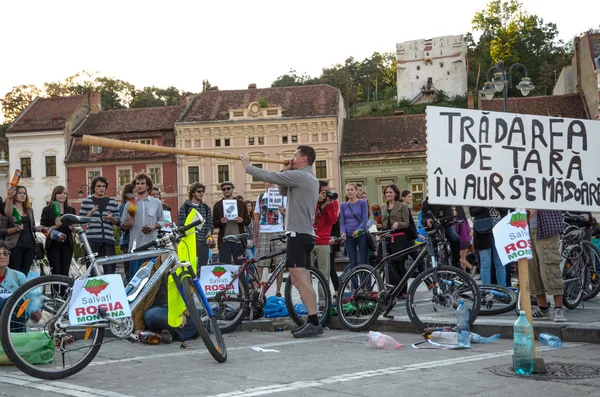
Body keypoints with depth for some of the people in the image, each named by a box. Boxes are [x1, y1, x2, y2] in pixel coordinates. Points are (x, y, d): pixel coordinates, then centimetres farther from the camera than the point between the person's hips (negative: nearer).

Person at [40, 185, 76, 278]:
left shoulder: (71, 210, 13)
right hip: (53, 245, -2)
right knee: (56, 273, -6)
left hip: (67, 245, 3)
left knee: (65, 273, -1)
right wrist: (55, 226, -18)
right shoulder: (47, 210, 4)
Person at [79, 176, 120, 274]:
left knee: (110, 269, -3)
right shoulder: (86, 201, 10)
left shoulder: (113, 202, 13)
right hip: (92, 240, -1)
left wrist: (111, 218, -9)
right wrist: (91, 213, -11)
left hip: (108, 240, 1)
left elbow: (118, 222, 13)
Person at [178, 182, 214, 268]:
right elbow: (180, 222, -4)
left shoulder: (206, 208, 16)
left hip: (203, 242, 3)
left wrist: (210, 231, -5)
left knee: (203, 265, 4)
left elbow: (210, 222, 14)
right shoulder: (185, 207, 5)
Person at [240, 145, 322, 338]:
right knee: (303, 281, 10)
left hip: (298, 234, -10)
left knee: (299, 278, -14)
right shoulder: (311, 179, 20)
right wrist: (286, 171, 11)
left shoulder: (299, 176, -11)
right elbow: (284, 191, 24)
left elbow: (269, 176, -12)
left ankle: (314, 322, -17)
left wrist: (247, 166, 2)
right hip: (307, 234, 10)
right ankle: (312, 322, 12)